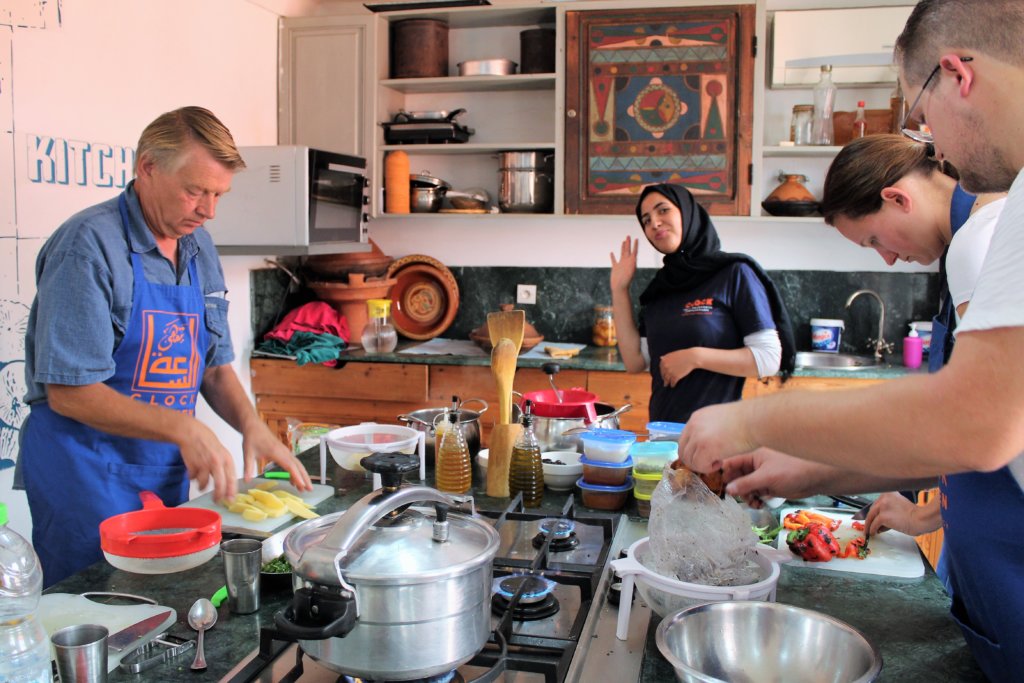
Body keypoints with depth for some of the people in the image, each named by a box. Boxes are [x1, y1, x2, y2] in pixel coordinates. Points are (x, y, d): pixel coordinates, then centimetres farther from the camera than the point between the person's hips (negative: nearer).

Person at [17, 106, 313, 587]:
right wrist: (183, 428, -26)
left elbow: (214, 367, 12)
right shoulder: (90, 245, -16)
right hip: (87, 475, -7)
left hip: (169, 472, 7)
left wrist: (251, 425, -5)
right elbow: (70, 393, -19)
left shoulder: (199, 249, 6)